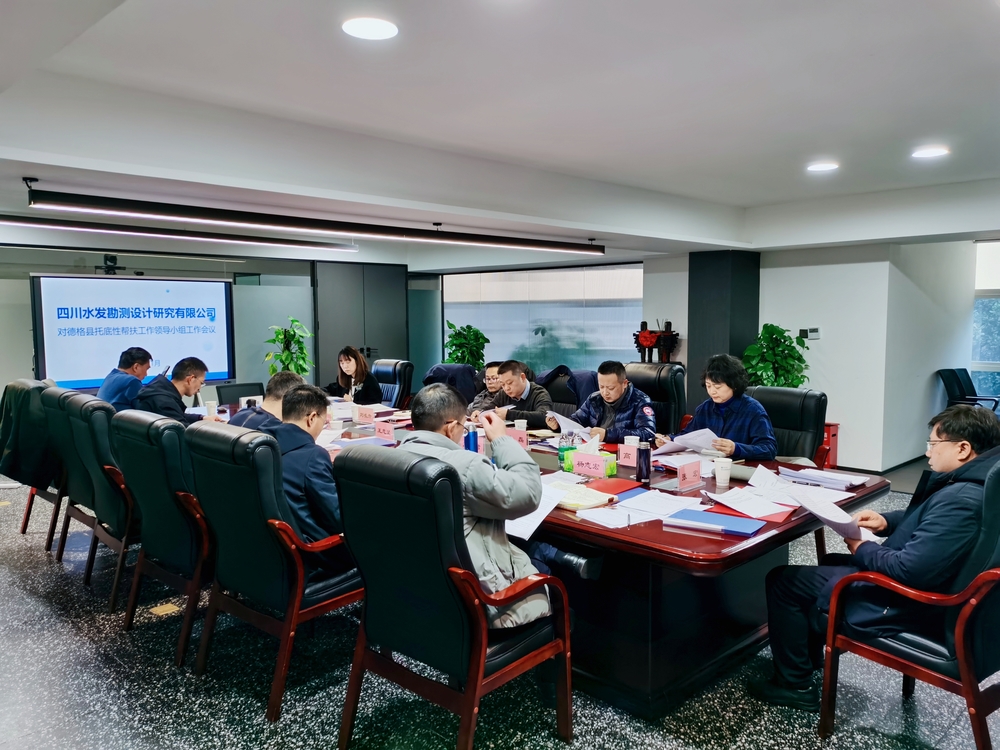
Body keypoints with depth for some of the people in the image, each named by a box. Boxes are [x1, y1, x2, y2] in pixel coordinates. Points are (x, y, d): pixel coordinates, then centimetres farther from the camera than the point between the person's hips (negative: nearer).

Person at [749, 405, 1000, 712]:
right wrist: (886, 521, 3)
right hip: (920, 584, 11)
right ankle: (808, 657, 37)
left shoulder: (960, 500, -31)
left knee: (783, 581, -3)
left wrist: (862, 550, -15)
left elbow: (910, 570, -33)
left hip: (905, 605, -11)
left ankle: (795, 685, 12)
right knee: (830, 562, 29)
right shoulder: (975, 482, 1)